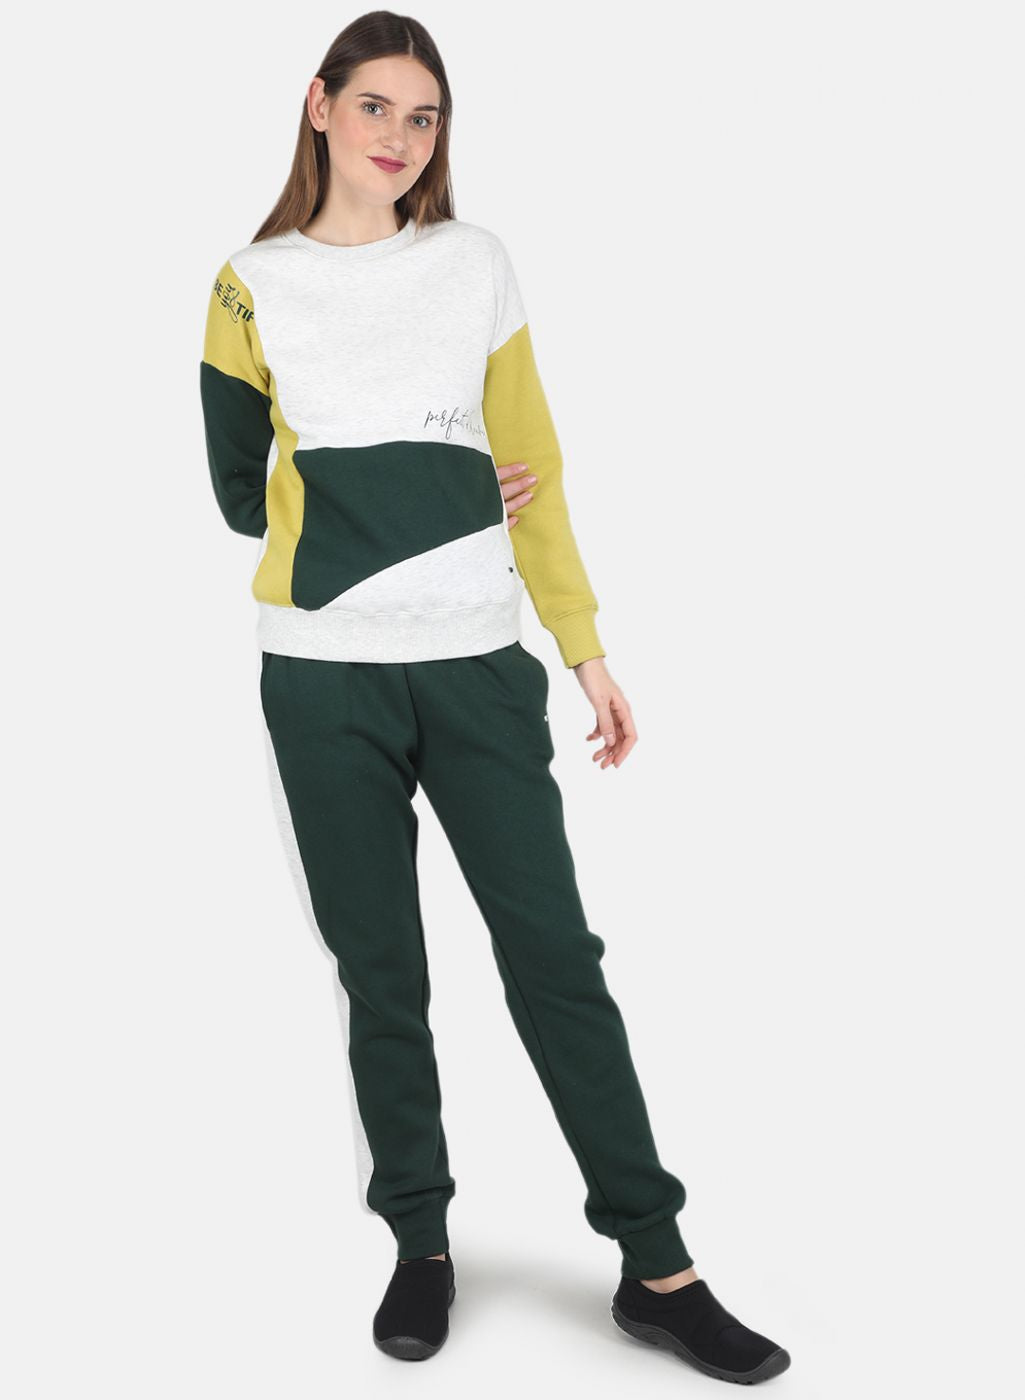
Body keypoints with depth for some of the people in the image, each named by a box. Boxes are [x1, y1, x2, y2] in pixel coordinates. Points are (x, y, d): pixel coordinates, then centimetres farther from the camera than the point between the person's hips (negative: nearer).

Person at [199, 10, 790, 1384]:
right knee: (380, 974, 6)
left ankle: (657, 1268, 8)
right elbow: (240, 488, 9)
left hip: (479, 663, 1)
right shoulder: (255, 285, 5)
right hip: (324, 676, 0)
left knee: (556, 954, 0)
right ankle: (420, 1245, 21)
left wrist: (587, 649, 4)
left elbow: (533, 465, 8)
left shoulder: (478, 263, 8)